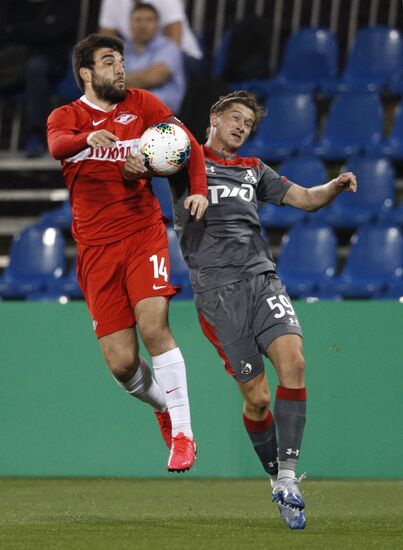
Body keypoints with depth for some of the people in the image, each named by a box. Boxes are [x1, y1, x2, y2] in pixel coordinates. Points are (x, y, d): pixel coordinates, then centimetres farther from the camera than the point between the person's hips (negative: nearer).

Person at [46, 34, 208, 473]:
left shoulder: (141, 104, 9)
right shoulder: (66, 117, 6)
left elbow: (188, 143, 5)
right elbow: (57, 144, -18)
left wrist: (198, 190, -14)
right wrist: (90, 137, -40)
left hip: (143, 234, 0)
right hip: (96, 249, 0)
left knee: (154, 326, -22)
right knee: (121, 362, -5)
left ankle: (182, 433, -14)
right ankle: (162, 406, 27)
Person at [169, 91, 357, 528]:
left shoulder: (253, 170, 25)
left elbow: (304, 198, 23)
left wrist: (335, 187, 3)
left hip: (261, 278, 4)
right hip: (216, 291, -4)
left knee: (293, 361, -20)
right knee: (257, 397, -7)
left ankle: (287, 476, -15)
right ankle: (277, 482, 13)